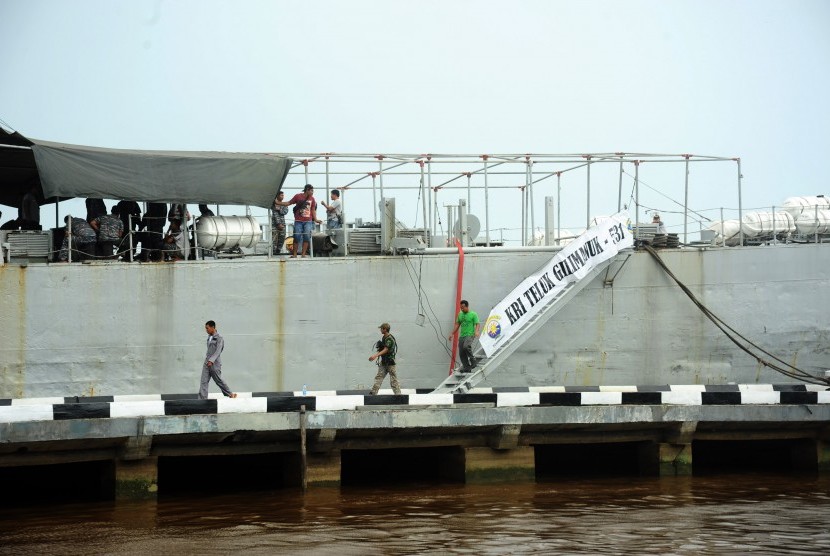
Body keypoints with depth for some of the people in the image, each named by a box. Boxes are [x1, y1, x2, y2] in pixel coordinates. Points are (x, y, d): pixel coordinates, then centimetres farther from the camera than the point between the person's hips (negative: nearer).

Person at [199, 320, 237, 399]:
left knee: (219, 381, 4)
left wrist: (211, 360, -29)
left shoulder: (219, 338, -11)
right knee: (203, 382, -2)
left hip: (215, 364, -7)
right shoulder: (209, 337, 13)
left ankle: (230, 394, 21)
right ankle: (202, 399, -5)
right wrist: (207, 359, 17)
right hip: (207, 363, 7)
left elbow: (218, 351, -19)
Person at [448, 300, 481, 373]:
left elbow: (478, 324, -8)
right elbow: (457, 325, 22)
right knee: (461, 353, 0)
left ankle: (473, 361, -17)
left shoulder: (473, 314, -3)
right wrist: (452, 334, 18)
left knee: (466, 346, -32)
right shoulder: (460, 314, 15)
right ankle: (466, 368, 7)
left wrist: (477, 331, -27)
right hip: (462, 336, 7)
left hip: (470, 335, -7)